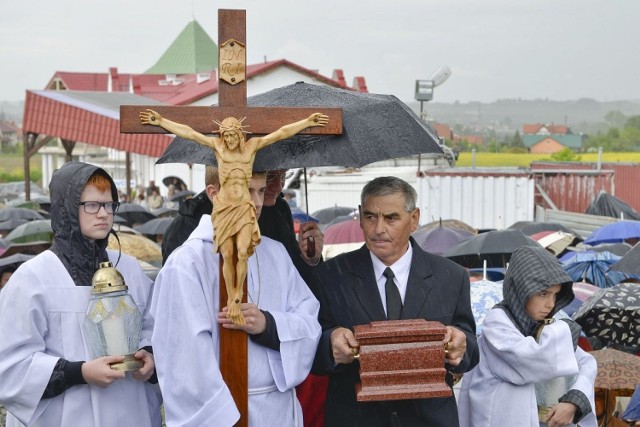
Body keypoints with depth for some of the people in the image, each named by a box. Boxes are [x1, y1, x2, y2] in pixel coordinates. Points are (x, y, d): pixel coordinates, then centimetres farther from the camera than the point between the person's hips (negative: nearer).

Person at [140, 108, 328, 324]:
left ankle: (237, 298, 4)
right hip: (223, 207, 0)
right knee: (228, 255, -1)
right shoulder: (217, 146, 0)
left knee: (242, 253, -14)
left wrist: (308, 122, -6)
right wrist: (160, 121, -7)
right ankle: (232, 301, 11)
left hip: (244, 207, 0)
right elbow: (187, 132, -4)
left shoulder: (252, 146, 0)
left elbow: (281, 133, -3)